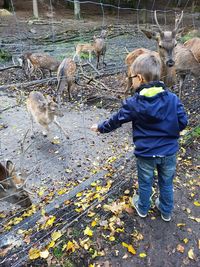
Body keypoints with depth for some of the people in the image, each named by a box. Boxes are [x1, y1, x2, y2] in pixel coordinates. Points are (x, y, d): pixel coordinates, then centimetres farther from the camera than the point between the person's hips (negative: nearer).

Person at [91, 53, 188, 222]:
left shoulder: (133, 103, -15)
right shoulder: (172, 98, -11)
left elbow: (115, 121, -4)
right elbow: (183, 122, -5)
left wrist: (100, 128, 13)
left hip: (145, 153, -2)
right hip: (169, 151, 2)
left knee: (145, 183, 21)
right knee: (166, 183, 22)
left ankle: (143, 208, 45)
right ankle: (166, 211, 44)